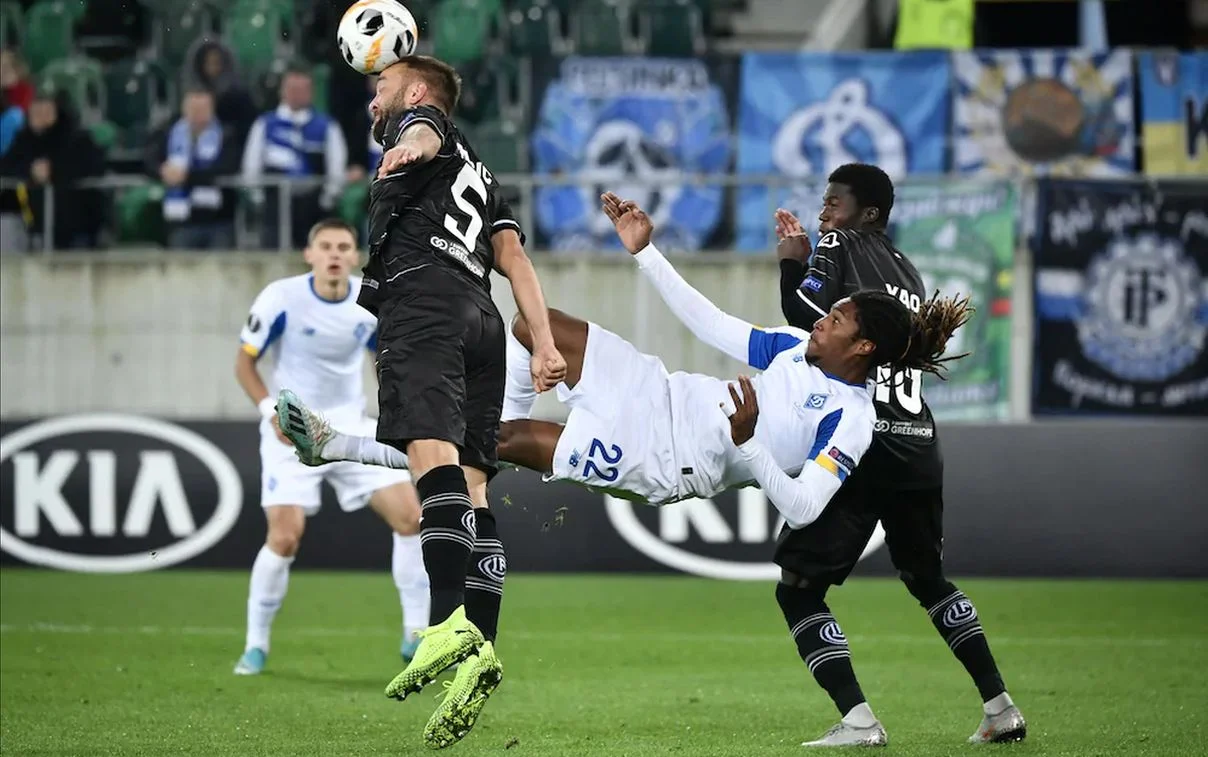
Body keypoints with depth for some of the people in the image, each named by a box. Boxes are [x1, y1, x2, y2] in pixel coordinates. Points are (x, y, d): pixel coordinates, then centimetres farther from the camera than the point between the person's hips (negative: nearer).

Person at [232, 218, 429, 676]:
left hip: (351, 427, 4)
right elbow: (244, 363, -5)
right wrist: (272, 410, -20)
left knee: (410, 515, -8)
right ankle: (256, 645, 4)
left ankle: (416, 635, 5)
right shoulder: (281, 299, -14)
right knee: (285, 537, -16)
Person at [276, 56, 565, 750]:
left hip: (423, 297, -8)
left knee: (432, 451, -25)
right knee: (470, 483, -3)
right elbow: (515, 257, 25)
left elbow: (425, 131, -8)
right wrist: (545, 344, 13)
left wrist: (410, 148, -33)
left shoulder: (417, 119, 18)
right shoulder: (480, 175, 38)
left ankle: (452, 622, -45)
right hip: (483, 318, 8)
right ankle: (480, 652, -19)